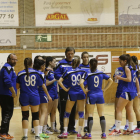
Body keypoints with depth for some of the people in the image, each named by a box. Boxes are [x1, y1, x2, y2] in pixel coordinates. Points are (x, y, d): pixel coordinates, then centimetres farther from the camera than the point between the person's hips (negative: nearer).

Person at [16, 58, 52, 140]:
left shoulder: (20, 74, -3)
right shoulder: (38, 73, -2)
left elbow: (17, 86, -1)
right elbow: (42, 85, 1)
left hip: (24, 96, 0)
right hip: (35, 96, 0)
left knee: (25, 116, 4)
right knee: (36, 116, 9)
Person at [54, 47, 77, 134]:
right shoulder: (61, 63, -2)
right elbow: (56, 75, -8)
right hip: (64, 90, -4)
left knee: (73, 109, 8)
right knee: (63, 109, 0)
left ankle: (71, 127, 17)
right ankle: (63, 128, 6)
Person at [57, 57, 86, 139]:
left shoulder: (68, 72, -1)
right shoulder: (82, 71, 2)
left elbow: (59, 81, -9)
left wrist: (66, 89, -3)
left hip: (71, 93, -1)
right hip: (80, 93, 1)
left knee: (67, 113, 9)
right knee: (81, 113, 7)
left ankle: (65, 132, 1)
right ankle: (79, 133, 6)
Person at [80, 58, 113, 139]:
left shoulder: (88, 74, -7)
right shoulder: (101, 73, 3)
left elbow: (81, 83, -21)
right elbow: (111, 81, 7)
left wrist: (84, 91, -8)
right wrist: (104, 89, 9)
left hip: (91, 95, -3)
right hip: (100, 95, 3)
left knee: (90, 115, 2)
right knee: (102, 115, 6)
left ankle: (89, 134, 4)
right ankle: (104, 134, 8)